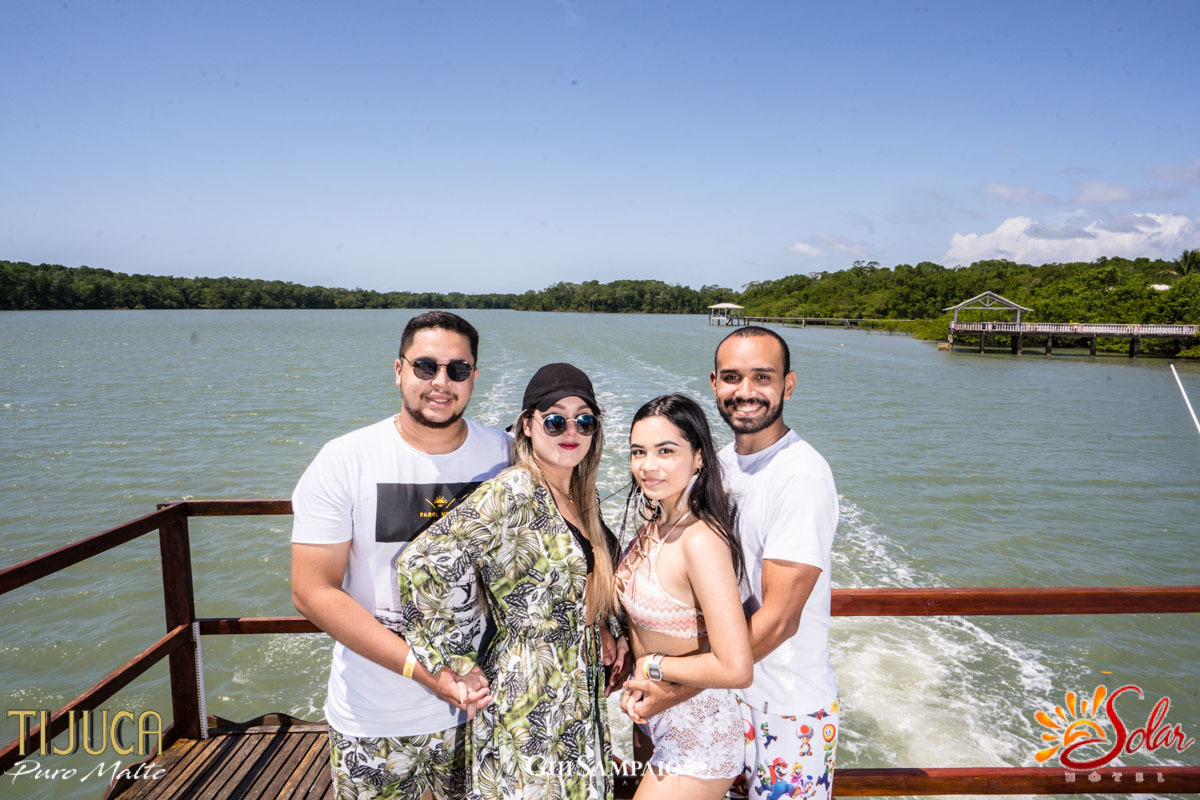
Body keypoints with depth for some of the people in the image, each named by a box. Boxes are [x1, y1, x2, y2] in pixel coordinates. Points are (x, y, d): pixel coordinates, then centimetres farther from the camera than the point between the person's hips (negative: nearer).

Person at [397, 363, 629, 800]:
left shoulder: (581, 497, 5)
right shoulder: (512, 493, -21)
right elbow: (421, 566, -27)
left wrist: (609, 631, 5)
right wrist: (461, 665, -19)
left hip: (581, 693, 8)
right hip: (531, 698, -8)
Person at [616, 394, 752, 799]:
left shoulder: (701, 540, -29)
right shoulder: (656, 522, -3)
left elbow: (735, 669, -33)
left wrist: (653, 665, -20)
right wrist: (636, 683, 0)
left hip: (697, 732, -8)